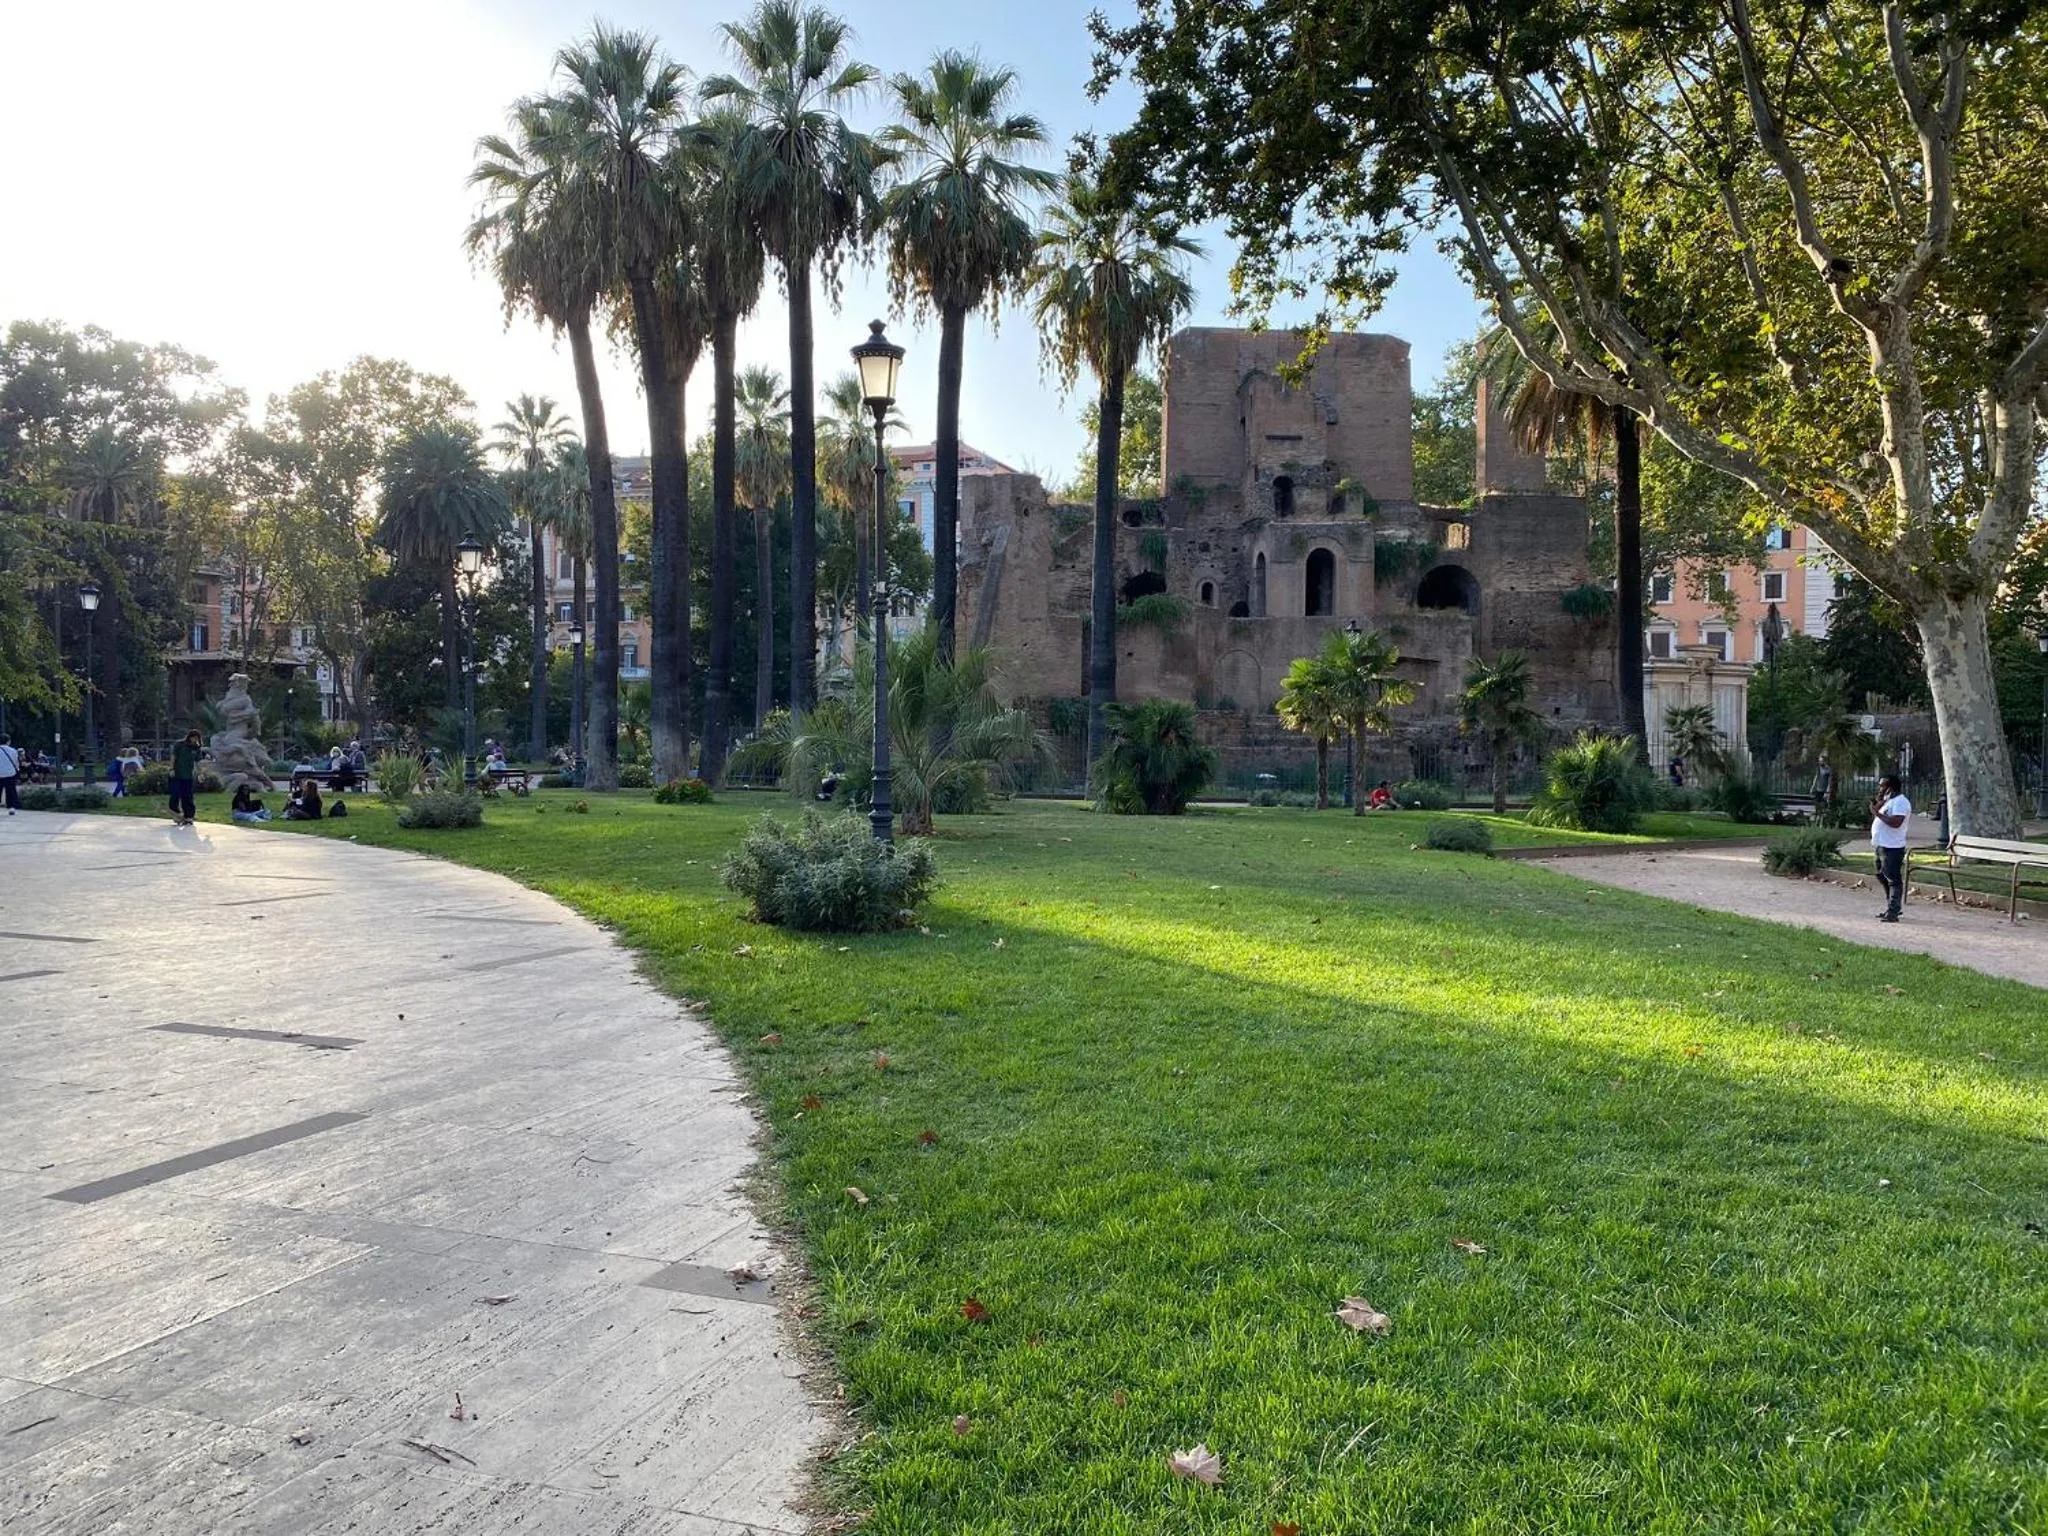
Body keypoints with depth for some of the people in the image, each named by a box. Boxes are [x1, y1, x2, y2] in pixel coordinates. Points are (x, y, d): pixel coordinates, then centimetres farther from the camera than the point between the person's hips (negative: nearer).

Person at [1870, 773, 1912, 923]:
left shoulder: (1900, 802, -14)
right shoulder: (1887, 800, 17)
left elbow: (1896, 822, -27)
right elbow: (1874, 817, 16)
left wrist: (1877, 813, -20)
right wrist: (1879, 802, 3)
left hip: (1892, 848, -11)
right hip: (1881, 846, 11)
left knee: (1893, 880, -8)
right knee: (1882, 877, 18)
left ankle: (1893, 912, -8)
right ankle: (1890, 908, 29)